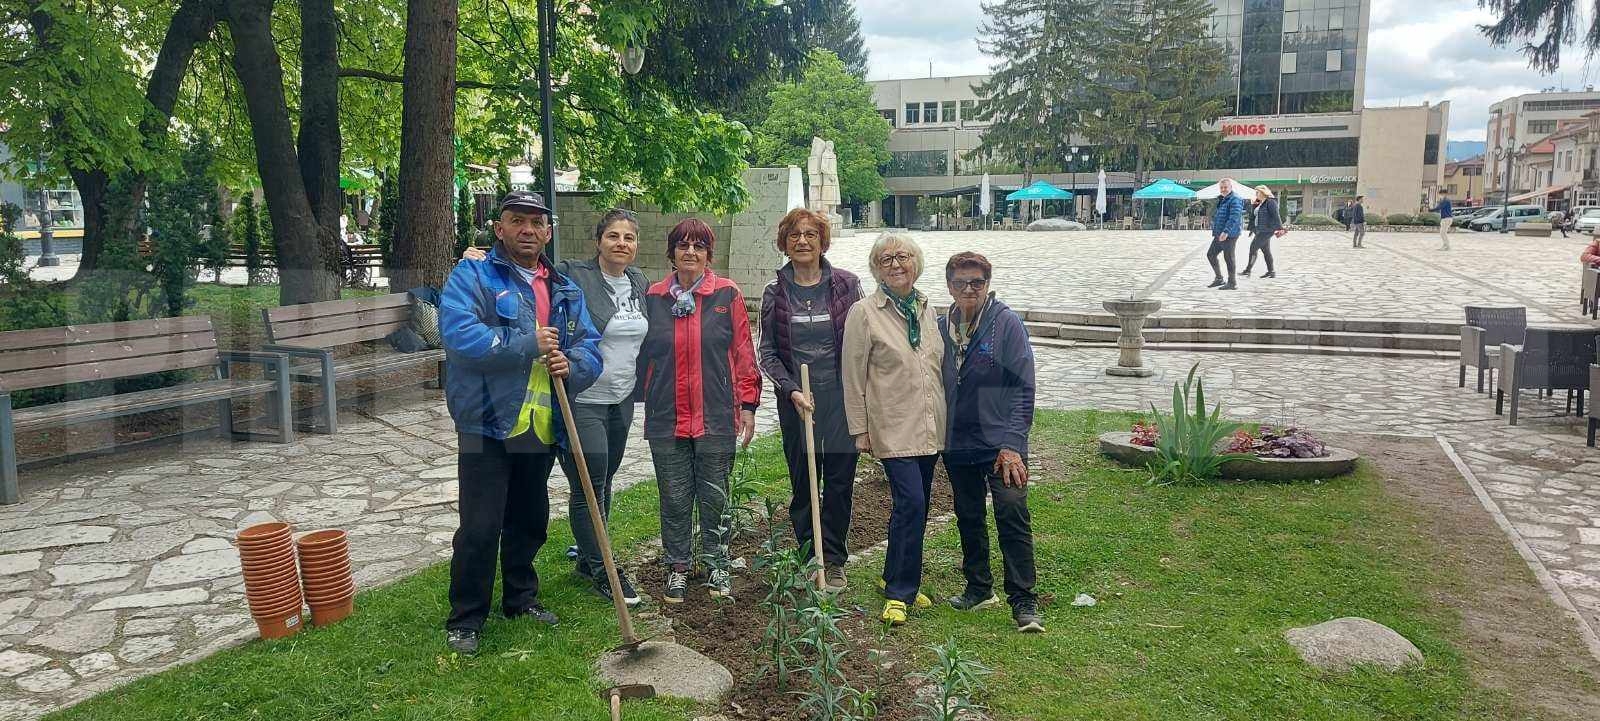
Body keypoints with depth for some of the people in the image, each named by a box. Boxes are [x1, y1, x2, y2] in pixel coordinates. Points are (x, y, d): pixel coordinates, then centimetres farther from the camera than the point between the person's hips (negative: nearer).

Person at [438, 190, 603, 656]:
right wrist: (530, 344, -19)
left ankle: (521, 599, 36)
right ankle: (465, 619, 12)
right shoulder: (471, 277, -6)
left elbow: (591, 348, 9)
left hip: (541, 429, 6)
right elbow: (458, 335, -23)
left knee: (530, 522, 19)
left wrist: (571, 364, -14)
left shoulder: (565, 290, 12)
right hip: (488, 426, -6)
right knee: (480, 528, -2)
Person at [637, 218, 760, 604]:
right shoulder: (654, 297, 4)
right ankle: (678, 568, 24)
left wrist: (748, 405, -2)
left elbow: (743, 352, 0)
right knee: (674, 498, 9)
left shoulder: (727, 294, -1)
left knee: (714, 496, 8)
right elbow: (645, 354, 11)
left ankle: (717, 565, 24)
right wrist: (645, 400, 9)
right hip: (666, 417, 2)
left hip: (716, 416, -1)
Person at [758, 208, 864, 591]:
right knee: (802, 483, 7)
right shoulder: (775, 292, 2)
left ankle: (833, 560, 17)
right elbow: (767, 351, 3)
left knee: (840, 482, 3)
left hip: (842, 397, -1)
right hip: (797, 400, 1)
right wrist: (791, 389, -11)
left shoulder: (846, 284, 0)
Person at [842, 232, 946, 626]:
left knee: (916, 506, 11)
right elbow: (853, 377, -6)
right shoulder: (864, 313, -7)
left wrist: (944, 419, 16)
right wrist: (860, 430, -7)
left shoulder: (926, 308, 11)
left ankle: (897, 579, 28)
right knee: (910, 502, -14)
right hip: (893, 428, -6)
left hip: (929, 427, 6)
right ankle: (899, 591, -1)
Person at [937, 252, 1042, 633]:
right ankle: (979, 588, 30)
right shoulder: (941, 328, 6)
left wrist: (1012, 443, -16)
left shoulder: (1007, 323, -8)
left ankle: (1023, 602, -2)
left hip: (1001, 444, -5)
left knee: (1013, 517, -10)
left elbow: (1023, 386, -11)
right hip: (958, 445, 5)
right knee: (969, 519, 15)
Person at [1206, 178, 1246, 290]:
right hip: (1219, 234, 10)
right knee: (1211, 254, 13)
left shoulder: (1235, 200, -13)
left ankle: (1231, 283, 5)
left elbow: (1234, 218, -25)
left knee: (1228, 257, -4)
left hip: (1229, 234, -10)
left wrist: (1226, 232, -33)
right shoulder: (1222, 200, 18)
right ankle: (1219, 279, 22)